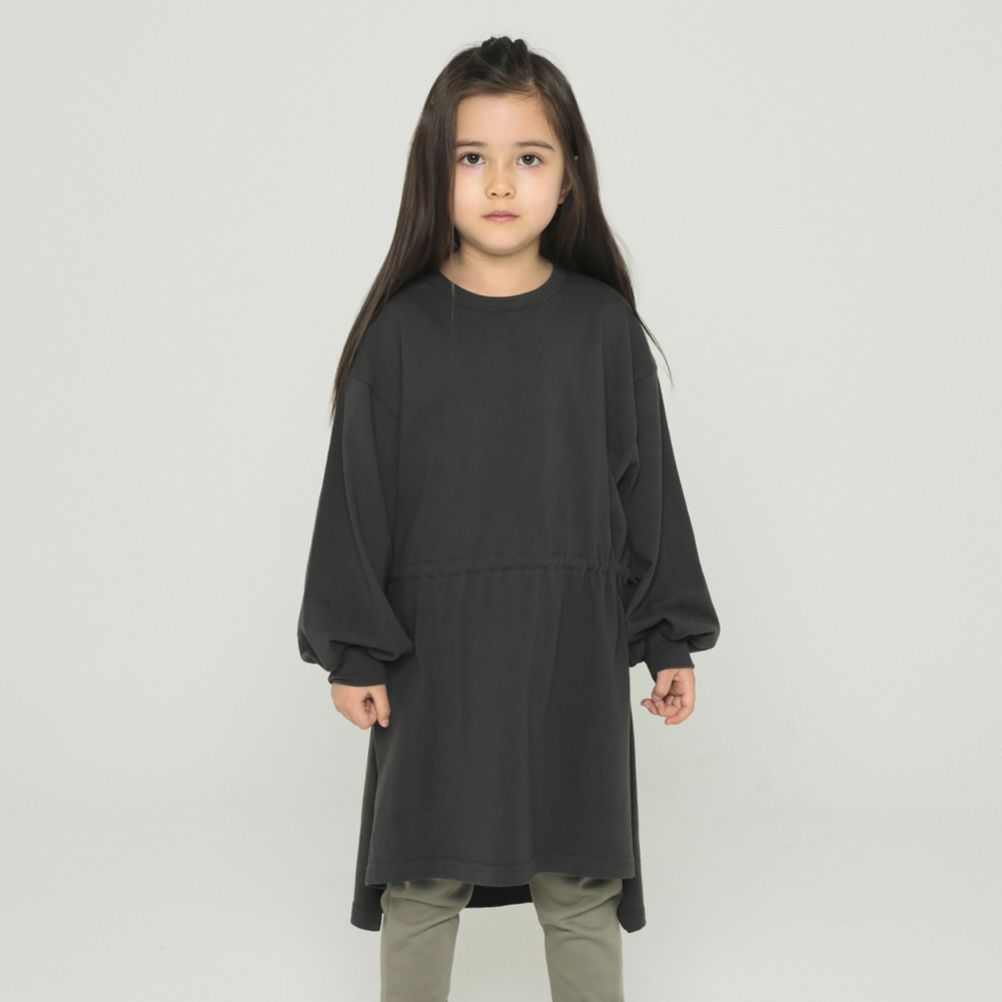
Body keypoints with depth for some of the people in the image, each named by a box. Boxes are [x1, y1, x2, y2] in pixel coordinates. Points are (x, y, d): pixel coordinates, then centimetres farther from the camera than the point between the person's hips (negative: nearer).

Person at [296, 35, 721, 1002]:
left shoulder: (604, 325, -1)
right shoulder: (400, 329, -3)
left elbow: (649, 485, 4)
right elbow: (357, 494, -1)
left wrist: (670, 639, 4)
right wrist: (352, 648, -3)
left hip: (572, 644, 1)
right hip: (433, 648, 0)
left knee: (579, 885, 10)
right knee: (421, 880, 10)